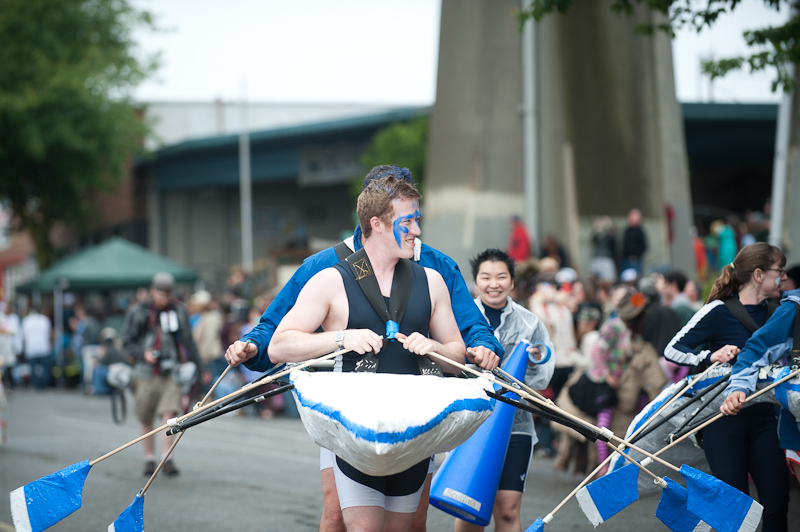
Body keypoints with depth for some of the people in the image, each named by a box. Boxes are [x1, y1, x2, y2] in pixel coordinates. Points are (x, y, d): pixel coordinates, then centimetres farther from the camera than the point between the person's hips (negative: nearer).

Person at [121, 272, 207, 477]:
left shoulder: (178, 310, 6)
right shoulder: (138, 313, 1)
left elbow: (187, 341, 14)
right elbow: (127, 342, 4)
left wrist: (200, 367, 14)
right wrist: (143, 354, -15)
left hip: (171, 374, 0)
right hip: (146, 374, 0)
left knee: (169, 415, -15)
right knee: (146, 421, 7)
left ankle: (167, 460, -13)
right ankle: (149, 459, 21)